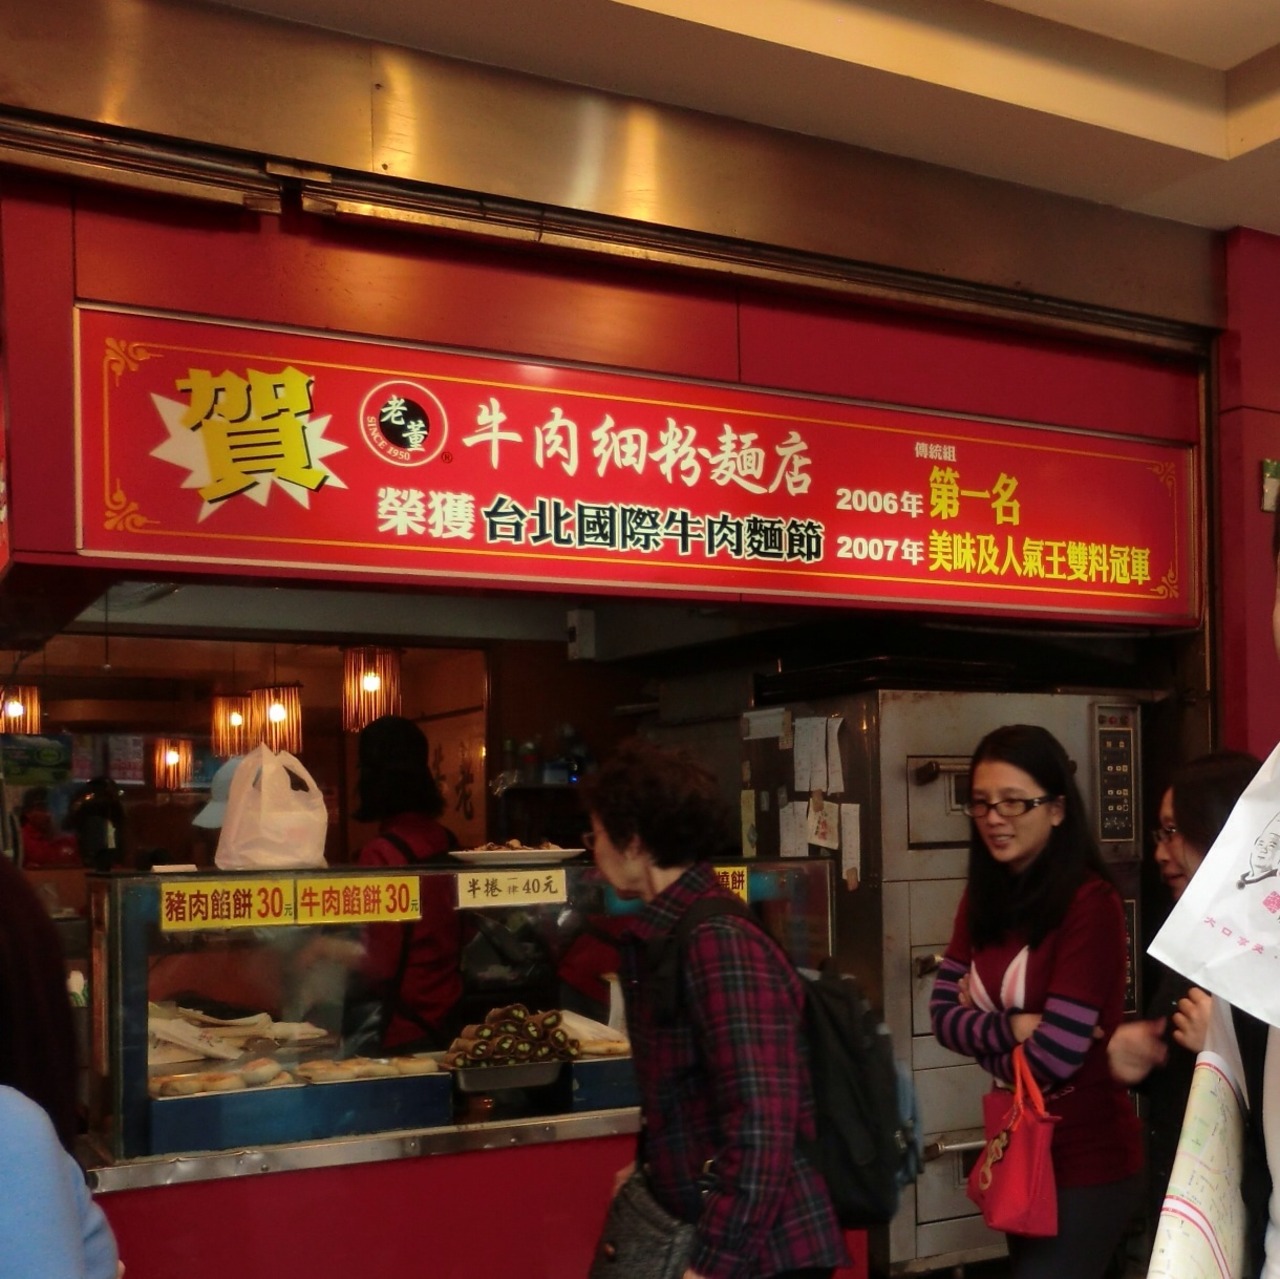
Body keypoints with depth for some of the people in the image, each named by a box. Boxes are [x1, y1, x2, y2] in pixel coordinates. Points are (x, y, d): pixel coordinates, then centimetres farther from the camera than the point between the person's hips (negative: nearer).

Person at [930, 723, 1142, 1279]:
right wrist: (1013, 1029, -20)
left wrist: (981, 1036, -7)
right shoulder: (985, 898, 4)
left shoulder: (1090, 903, -21)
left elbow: (1054, 1055, -24)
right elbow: (943, 1013, -2)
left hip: (1085, 1160, -8)